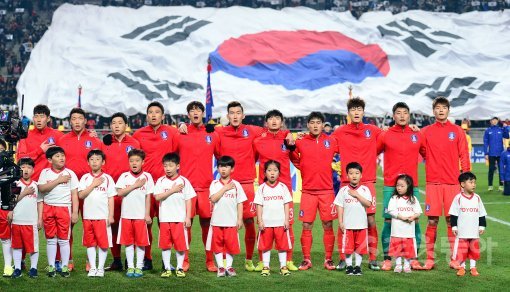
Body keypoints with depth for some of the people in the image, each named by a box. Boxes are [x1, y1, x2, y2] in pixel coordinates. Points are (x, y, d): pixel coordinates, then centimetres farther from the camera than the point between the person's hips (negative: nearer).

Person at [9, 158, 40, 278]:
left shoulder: (36, 185, 7)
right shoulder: (15, 184, 3)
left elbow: (39, 203, 9)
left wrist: (40, 219, 4)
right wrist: (24, 193, -12)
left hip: (32, 221, 0)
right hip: (17, 221, 0)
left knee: (33, 246, 0)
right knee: (17, 246, 7)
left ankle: (33, 268, 10)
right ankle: (17, 268, 14)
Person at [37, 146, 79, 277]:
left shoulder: (70, 173, 2)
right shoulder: (45, 172, 5)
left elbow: (74, 194, 1)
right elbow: (42, 188, -10)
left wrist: (75, 212, -5)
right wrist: (58, 180, -14)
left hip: (64, 208, -1)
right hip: (48, 208, 1)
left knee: (64, 239, 1)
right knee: (50, 239, 6)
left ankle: (65, 266, 6)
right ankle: (51, 266, 11)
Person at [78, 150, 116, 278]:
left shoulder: (107, 178, 3)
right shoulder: (85, 178, 7)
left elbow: (111, 198, 2)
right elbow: (81, 195, -4)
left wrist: (111, 215, -4)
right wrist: (93, 185, -10)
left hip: (103, 216, -2)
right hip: (88, 216, 2)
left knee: (103, 243, -1)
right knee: (90, 243, 6)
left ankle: (101, 267, 7)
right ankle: (92, 267, 13)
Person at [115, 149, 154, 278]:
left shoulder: (147, 176, 2)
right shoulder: (124, 176, 3)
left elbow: (148, 197, 2)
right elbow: (119, 192, -8)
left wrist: (147, 214, -2)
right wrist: (135, 185, -12)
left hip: (141, 215, -1)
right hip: (126, 214, 1)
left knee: (141, 242, 2)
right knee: (128, 242, 6)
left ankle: (139, 267, 9)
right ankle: (130, 267, 12)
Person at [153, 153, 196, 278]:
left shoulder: (184, 181, 2)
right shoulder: (161, 181, 5)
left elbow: (188, 200, 2)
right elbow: (157, 197, -8)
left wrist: (188, 217, -3)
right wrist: (172, 190, -13)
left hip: (180, 219, -1)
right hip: (165, 218, 1)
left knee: (180, 244, 2)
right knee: (165, 244, 5)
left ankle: (180, 268, 12)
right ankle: (167, 268, 13)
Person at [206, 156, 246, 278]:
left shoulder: (236, 184, 4)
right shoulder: (214, 184, 4)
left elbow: (240, 203, 4)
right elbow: (213, 199, -11)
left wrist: (240, 219, -2)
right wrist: (225, 188, -13)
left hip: (231, 222, 0)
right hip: (217, 221, 0)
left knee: (231, 245, 3)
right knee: (217, 244, 3)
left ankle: (229, 266, 14)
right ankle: (220, 267, 12)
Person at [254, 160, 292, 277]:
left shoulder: (283, 187, 4)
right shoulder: (262, 188, 2)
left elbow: (286, 205, 5)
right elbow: (259, 205, 1)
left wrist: (287, 220, -2)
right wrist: (260, 221, -6)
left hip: (281, 222, 0)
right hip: (266, 223, 0)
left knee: (282, 245, 3)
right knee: (266, 246, 5)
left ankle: (283, 266, 11)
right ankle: (266, 267, 11)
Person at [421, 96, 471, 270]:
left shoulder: (457, 131, 6)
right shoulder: (426, 132, 7)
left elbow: (464, 156, 5)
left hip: (452, 183, 0)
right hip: (433, 182, 0)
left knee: (452, 220, 1)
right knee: (432, 221, -1)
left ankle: (455, 259, 7)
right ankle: (429, 259, 4)